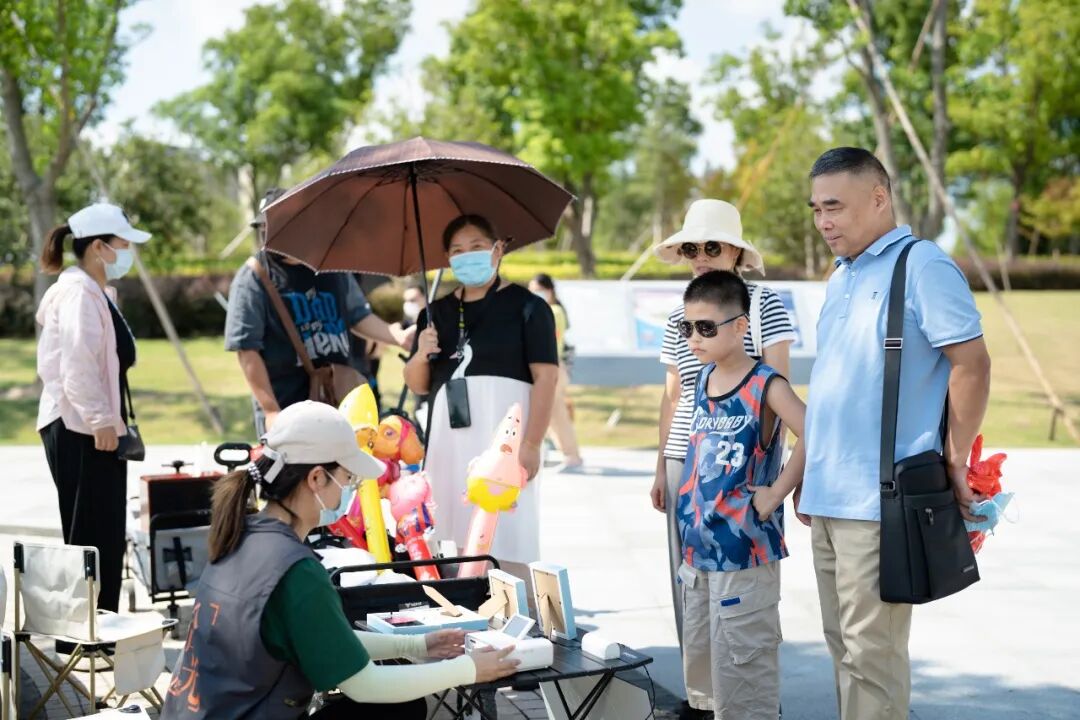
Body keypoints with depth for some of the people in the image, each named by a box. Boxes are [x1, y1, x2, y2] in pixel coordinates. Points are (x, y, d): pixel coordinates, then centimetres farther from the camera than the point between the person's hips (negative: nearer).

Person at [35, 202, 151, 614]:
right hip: (79, 430, -10)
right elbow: (78, 365, -22)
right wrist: (100, 420, -22)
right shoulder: (78, 293, -13)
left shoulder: (99, 291, 19)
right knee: (91, 535, -7)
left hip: (97, 429, 10)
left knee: (108, 535, 12)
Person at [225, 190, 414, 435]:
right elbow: (247, 349, -9)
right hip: (285, 409, -4)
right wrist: (270, 410, -14)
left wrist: (398, 336, -1)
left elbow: (358, 316, 18)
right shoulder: (253, 278, -7)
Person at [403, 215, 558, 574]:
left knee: (508, 538, -9)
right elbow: (418, 385, 19)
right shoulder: (437, 313, 15)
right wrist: (420, 356, -3)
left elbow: (546, 376, -6)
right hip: (449, 441, 5)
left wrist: (532, 444, -14)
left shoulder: (526, 306, 0)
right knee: (455, 539, 2)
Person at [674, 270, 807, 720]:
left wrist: (775, 495, -21)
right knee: (699, 658, 19)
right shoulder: (702, 379, 8)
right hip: (697, 548, 8)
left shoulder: (765, 386, -14)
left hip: (744, 552, -8)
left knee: (742, 664, -1)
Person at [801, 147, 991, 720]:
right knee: (844, 645, 15)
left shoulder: (922, 266, -9)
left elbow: (972, 365, -13)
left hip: (878, 500, -8)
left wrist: (955, 463, -12)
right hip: (828, 496, 9)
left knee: (871, 652, -4)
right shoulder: (841, 277, 17)